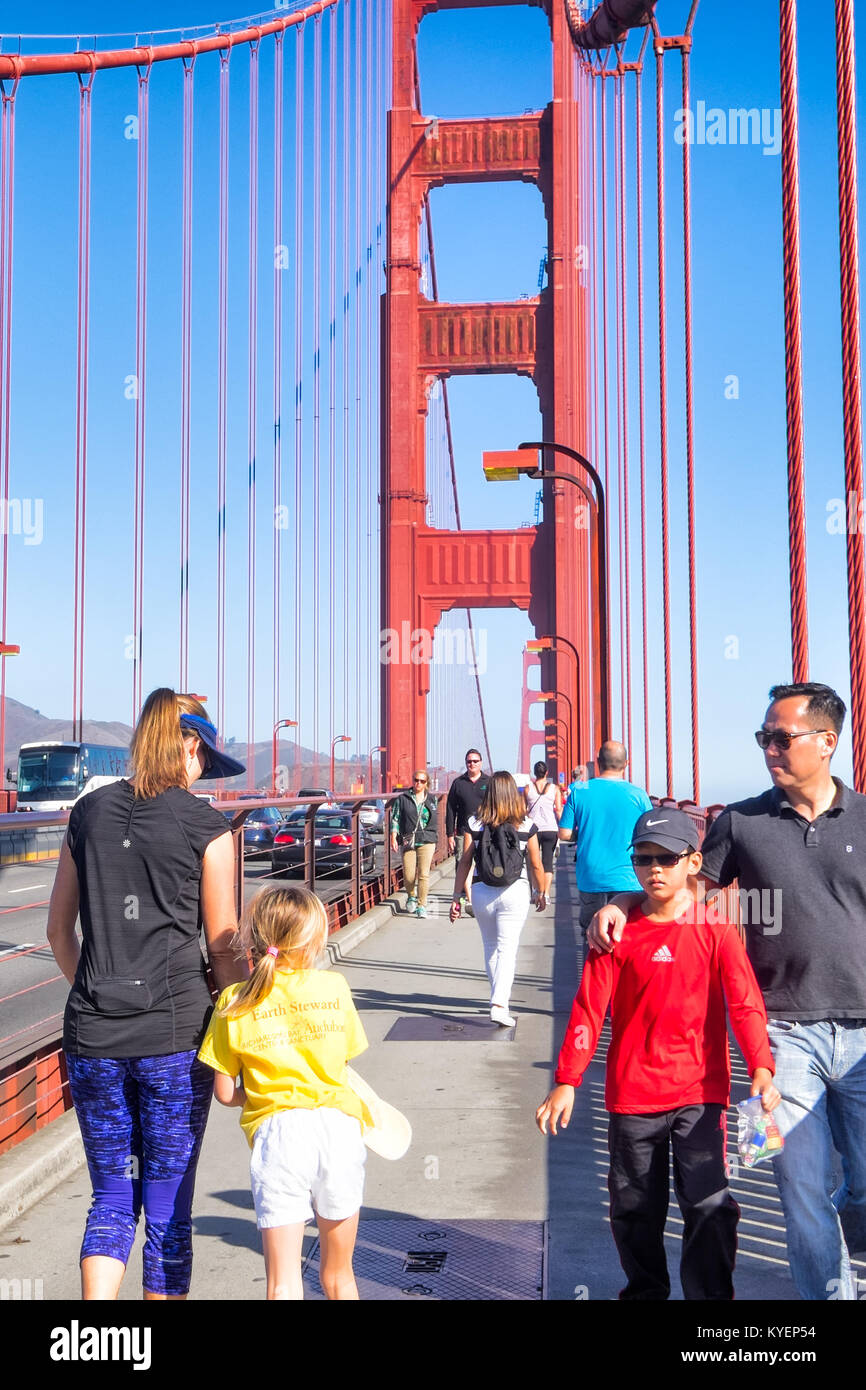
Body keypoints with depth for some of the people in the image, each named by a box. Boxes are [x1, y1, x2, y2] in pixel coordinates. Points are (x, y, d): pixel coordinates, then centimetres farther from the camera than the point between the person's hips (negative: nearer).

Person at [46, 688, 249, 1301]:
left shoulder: (89, 812, 6)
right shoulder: (206, 825, -6)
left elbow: (60, 931, 12)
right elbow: (224, 946, -3)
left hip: (93, 1036, 3)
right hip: (176, 1035, -3)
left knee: (112, 1196, 16)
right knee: (168, 1204, 9)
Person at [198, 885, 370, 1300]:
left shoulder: (234, 1003, 1)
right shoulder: (335, 986, 2)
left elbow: (225, 1093, 2)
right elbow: (342, 1061, 7)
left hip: (276, 1131, -1)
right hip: (338, 1126, 2)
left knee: (283, 1282, 3)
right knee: (338, 1274, 20)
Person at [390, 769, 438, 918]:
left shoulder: (432, 800, 11)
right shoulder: (403, 799, 6)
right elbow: (395, 819, 5)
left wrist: (435, 839, 19)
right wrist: (393, 837, -4)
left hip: (426, 841, 0)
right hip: (408, 841, 0)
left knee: (424, 874, -9)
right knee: (408, 875, -3)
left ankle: (421, 906, -2)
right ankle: (411, 897, 28)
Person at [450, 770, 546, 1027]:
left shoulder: (475, 825, -4)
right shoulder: (526, 827, -4)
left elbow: (464, 863, -4)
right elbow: (536, 866, 1)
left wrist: (457, 896, 3)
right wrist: (541, 893, 16)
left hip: (482, 893, 2)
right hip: (515, 892, -2)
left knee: (490, 948, 19)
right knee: (507, 949, -1)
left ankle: (500, 994, 33)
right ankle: (499, 1004, -14)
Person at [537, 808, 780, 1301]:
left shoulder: (714, 927, -4)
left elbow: (745, 1001, -9)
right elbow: (589, 1009, -3)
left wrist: (761, 1067, -22)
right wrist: (567, 1081, -6)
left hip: (700, 1090, -1)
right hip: (633, 1091, 2)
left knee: (709, 1205, -5)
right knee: (635, 1207, 14)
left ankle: (712, 1294, 11)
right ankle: (645, 1289, 34)